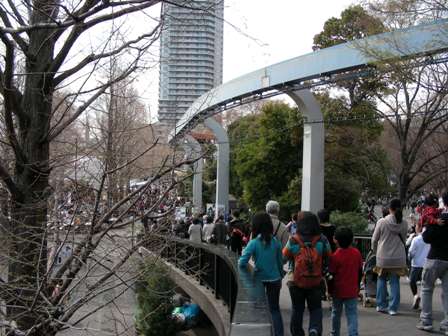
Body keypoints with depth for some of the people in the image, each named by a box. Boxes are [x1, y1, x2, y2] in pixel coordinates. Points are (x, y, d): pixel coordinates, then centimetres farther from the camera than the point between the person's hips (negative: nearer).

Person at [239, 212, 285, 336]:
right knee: (275, 309, 13)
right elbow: (280, 262, 5)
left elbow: (242, 263, -20)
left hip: (259, 279, -2)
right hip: (274, 279, 2)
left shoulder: (254, 243, -14)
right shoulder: (275, 242, -4)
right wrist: (280, 276, 18)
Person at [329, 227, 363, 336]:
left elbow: (331, 275, -10)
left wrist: (330, 290, 2)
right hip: (352, 291, 1)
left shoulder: (335, 256, -15)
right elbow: (360, 272, 5)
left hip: (338, 291, -1)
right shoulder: (357, 253, -4)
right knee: (352, 315, 1)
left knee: (336, 314, 17)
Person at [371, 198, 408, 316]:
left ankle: (381, 305, 19)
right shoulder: (404, 223, -4)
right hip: (398, 257, 1)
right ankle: (393, 307, 8)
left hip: (383, 257, -1)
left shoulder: (381, 222, -10)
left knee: (382, 279, 16)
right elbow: (404, 239, 8)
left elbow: (374, 240, -1)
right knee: (395, 282, 8)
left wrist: (375, 251, 18)